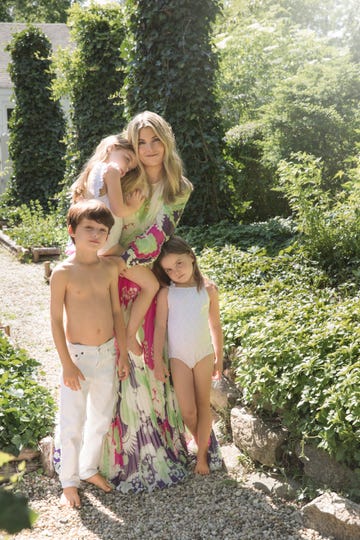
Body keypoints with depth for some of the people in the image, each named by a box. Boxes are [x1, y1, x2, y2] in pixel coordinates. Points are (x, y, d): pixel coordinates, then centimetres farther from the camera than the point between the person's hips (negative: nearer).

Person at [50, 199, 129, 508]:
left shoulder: (109, 269, -1)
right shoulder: (63, 273, -13)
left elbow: (117, 312, 6)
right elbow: (56, 320, -11)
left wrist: (123, 354, 6)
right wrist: (67, 365, -13)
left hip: (107, 353, 5)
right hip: (78, 355, -4)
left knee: (102, 419, 17)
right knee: (74, 424, 5)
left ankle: (90, 468, 39)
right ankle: (69, 481, 25)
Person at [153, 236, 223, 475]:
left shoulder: (208, 289, -5)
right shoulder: (166, 293, -7)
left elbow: (215, 325, 3)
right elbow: (160, 327, -5)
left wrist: (219, 357, 8)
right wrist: (158, 360, -6)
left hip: (204, 354, 1)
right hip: (178, 356, -1)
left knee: (203, 405, 9)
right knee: (187, 411, -2)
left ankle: (202, 455, 20)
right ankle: (203, 442, 25)